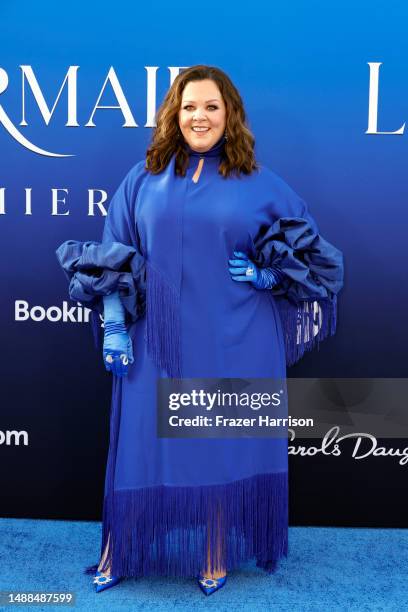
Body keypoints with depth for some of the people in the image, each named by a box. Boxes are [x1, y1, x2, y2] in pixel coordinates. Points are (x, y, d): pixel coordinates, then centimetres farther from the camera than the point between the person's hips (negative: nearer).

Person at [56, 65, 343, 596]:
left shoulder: (260, 183, 3)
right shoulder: (143, 178, 5)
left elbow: (309, 247, 9)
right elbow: (112, 259, 4)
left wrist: (266, 274, -8)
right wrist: (113, 324, -3)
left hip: (233, 346, 0)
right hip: (158, 341, 1)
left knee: (225, 444, 8)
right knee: (144, 444, 8)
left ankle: (217, 556, 28)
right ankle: (122, 554, 28)